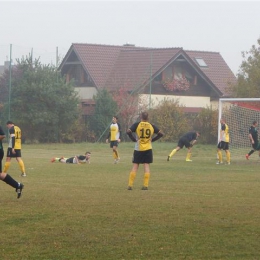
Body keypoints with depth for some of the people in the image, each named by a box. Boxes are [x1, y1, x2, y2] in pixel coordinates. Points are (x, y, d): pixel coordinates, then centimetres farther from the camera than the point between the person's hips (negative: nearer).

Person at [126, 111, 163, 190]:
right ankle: (145, 185, -2)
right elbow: (161, 134, 2)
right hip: (148, 149, 1)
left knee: (135, 166, 3)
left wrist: (133, 139, -4)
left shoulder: (137, 125, -5)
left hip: (138, 149, -1)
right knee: (146, 166, 3)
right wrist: (152, 139, 7)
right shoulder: (151, 126, 2)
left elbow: (128, 132, -17)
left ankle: (130, 185, 0)